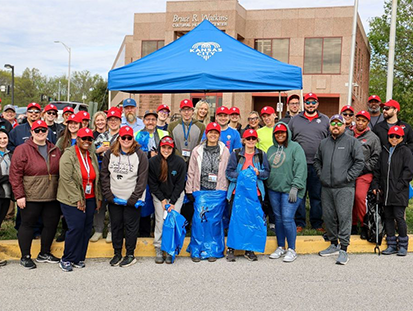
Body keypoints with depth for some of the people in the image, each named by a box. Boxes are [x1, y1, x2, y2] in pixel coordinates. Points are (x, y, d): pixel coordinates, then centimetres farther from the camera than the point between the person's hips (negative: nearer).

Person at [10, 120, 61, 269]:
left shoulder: (54, 150, 11)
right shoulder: (22, 150, -5)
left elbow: (60, 172, 16)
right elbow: (15, 174, -9)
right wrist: (19, 195, -14)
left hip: (52, 197, 5)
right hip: (30, 197, -5)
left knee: (51, 224, 10)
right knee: (27, 225, 5)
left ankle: (44, 253, 27)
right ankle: (25, 257, 17)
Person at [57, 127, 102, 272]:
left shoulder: (92, 156, 12)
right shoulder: (69, 155, -10)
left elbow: (96, 179, 18)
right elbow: (66, 179, -15)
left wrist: (98, 198, 13)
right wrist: (77, 199, -16)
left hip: (89, 199, 7)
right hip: (72, 200, -6)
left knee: (86, 229, 6)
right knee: (76, 227, -12)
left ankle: (78, 258, 18)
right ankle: (66, 259, 3)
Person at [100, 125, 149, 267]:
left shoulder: (140, 155, -5)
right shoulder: (109, 154, 3)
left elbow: (142, 179, -6)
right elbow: (104, 175, 5)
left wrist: (133, 199, -10)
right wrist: (108, 195, -4)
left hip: (132, 199, -3)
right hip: (114, 199, 3)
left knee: (131, 225, 3)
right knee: (116, 225, 10)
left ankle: (130, 254, 16)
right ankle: (117, 253, 23)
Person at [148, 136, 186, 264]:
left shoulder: (180, 162, -14)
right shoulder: (153, 162, -12)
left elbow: (180, 184, -8)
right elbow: (152, 183, -4)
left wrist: (172, 202, -11)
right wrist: (162, 200, -9)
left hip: (176, 195, 0)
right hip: (159, 195, 1)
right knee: (160, 221, -7)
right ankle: (158, 250, 4)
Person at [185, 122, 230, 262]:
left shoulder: (224, 151, 6)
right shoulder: (197, 150, 6)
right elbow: (191, 172, 7)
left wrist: (227, 191, 3)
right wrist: (189, 191, 4)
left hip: (218, 191, 0)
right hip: (201, 190, 0)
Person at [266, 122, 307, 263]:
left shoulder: (295, 147, -4)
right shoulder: (271, 149, 15)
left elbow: (300, 168, -11)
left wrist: (295, 187, -16)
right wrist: (266, 184, 11)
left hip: (289, 190, -6)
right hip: (273, 189, 6)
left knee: (287, 219, -10)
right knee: (278, 218, 10)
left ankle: (291, 250, 3)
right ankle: (281, 248, 22)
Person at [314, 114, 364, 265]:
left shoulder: (352, 142, 1)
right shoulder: (323, 143, 16)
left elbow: (359, 162, -4)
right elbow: (317, 160, 26)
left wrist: (348, 176, -9)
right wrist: (320, 174, 13)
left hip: (344, 188, -5)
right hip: (326, 187, 5)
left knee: (344, 217, -8)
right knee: (328, 217, 10)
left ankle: (343, 249, -4)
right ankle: (333, 244, 24)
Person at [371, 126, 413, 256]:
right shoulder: (384, 152, 15)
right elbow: (377, 170, 19)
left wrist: (399, 186, -14)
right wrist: (375, 185, 8)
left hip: (399, 193, -6)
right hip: (386, 192, 6)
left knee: (399, 217, -6)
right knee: (388, 218, 8)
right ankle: (392, 245, 16)